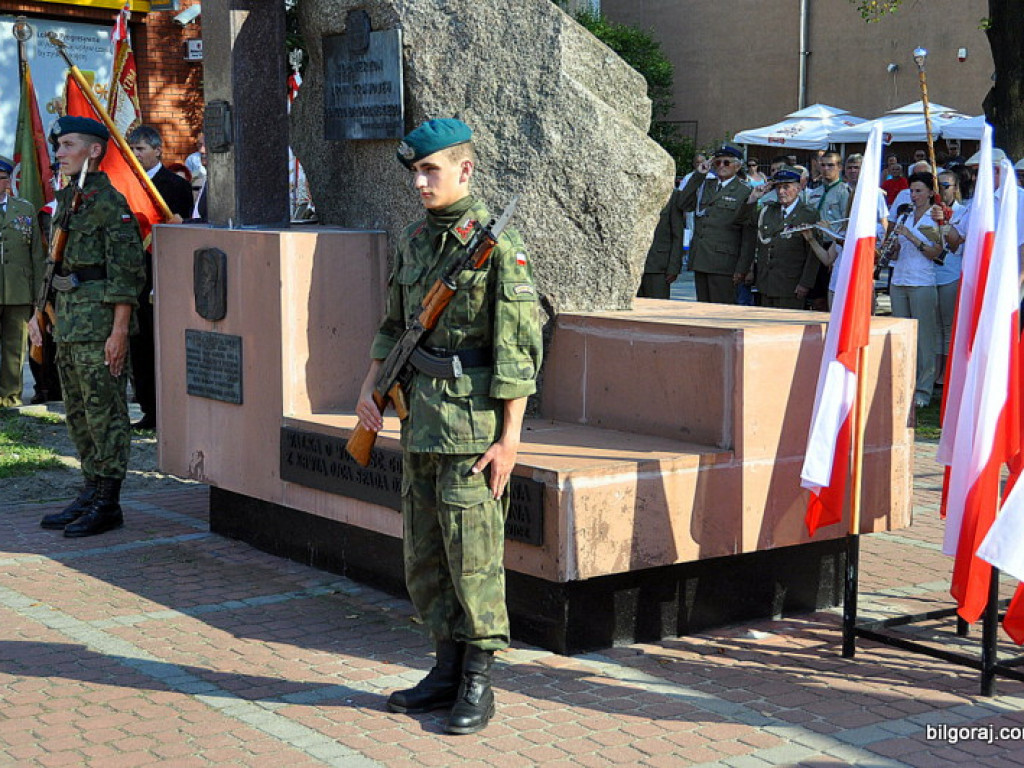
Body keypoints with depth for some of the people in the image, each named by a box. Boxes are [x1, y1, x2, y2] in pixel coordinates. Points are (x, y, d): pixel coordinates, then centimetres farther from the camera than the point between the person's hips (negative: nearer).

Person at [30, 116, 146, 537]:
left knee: (105, 412, -4)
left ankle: (107, 503, 2)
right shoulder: (66, 199, 16)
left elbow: (128, 270, -16)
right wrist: (41, 313, 21)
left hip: (100, 325, -9)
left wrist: (120, 332, -20)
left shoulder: (109, 201, -11)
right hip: (68, 323, 9)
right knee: (78, 413, 13)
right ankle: (90, 493, 22)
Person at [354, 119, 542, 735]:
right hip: (421, 418, 8)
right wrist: (370, 389, 9)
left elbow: (520, 346, -14)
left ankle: (478, 683, 10)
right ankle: (447, 668, 25)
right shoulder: (415, 239, 12)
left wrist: (509, 435, -17)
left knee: (473, 553, -2)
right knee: (424, 552, 13)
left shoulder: (499, 244, -11)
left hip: (472, 425, -8)